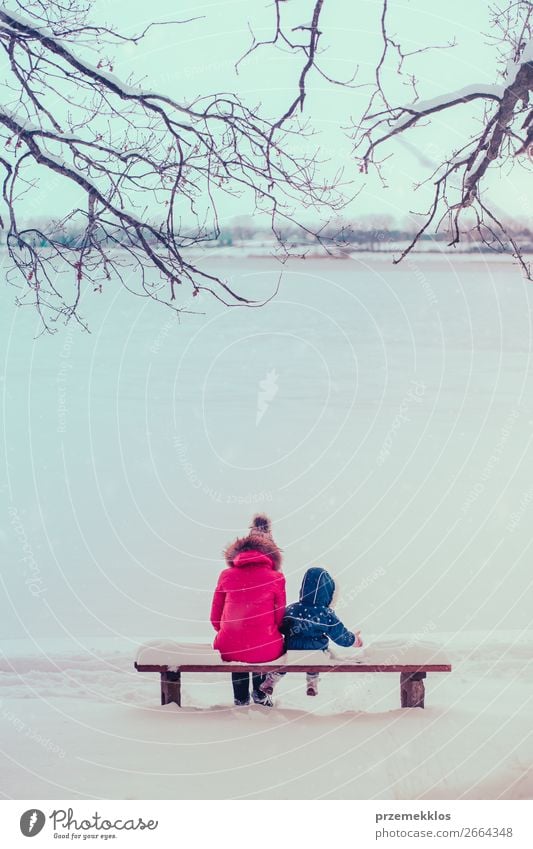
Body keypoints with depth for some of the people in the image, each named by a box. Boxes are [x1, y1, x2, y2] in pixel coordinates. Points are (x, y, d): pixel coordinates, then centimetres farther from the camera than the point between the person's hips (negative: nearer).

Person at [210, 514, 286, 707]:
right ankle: (260, 694, 43)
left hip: (228, 651, 1)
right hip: (267, 652, -1)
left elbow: (215, 619, 8)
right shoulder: (275, 577, -4)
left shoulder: (226, 576, 0)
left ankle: (241, 698, 42)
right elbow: (279, 620, 4)